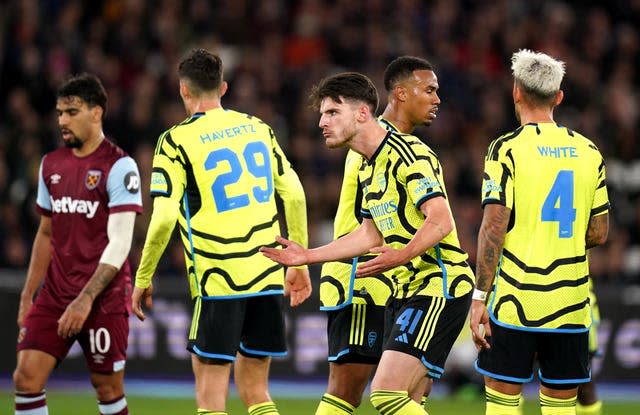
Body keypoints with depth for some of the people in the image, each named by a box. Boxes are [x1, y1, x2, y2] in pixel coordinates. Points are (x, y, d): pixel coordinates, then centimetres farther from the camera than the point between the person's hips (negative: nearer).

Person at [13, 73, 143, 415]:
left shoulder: (119, 166, -9)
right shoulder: (51, 165, 11)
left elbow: (119, 243, -14)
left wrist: (86, 300, -20)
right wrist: (27, 296, 14)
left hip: (104, 297, -6)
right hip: (55, 293, 6)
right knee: (26, 377, -7)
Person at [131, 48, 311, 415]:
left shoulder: (177, 140, -5)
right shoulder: (258, 128, 11)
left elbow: (164, 217, -12)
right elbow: (294, 194, 9)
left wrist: (143, 278, -1)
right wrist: (299, 263, 17)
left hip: (218, 280, -5)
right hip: (268, 275, 5)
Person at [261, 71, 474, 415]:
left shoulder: (407, 154, -15)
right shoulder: (368, 167, 16)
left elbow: (440, 221, -24)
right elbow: (371, 233, 26)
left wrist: (402, 256, -38)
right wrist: (307, 256, 23)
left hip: (438, 286, -10)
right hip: (405, 290, 10)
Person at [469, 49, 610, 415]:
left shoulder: (507, 149, -6)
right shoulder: (588, 152, 7)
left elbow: (494, 228, -12)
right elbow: (599, 234, 10)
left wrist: (480, 297, -9)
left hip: (516, 301, -4)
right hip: (571, 302, 4)